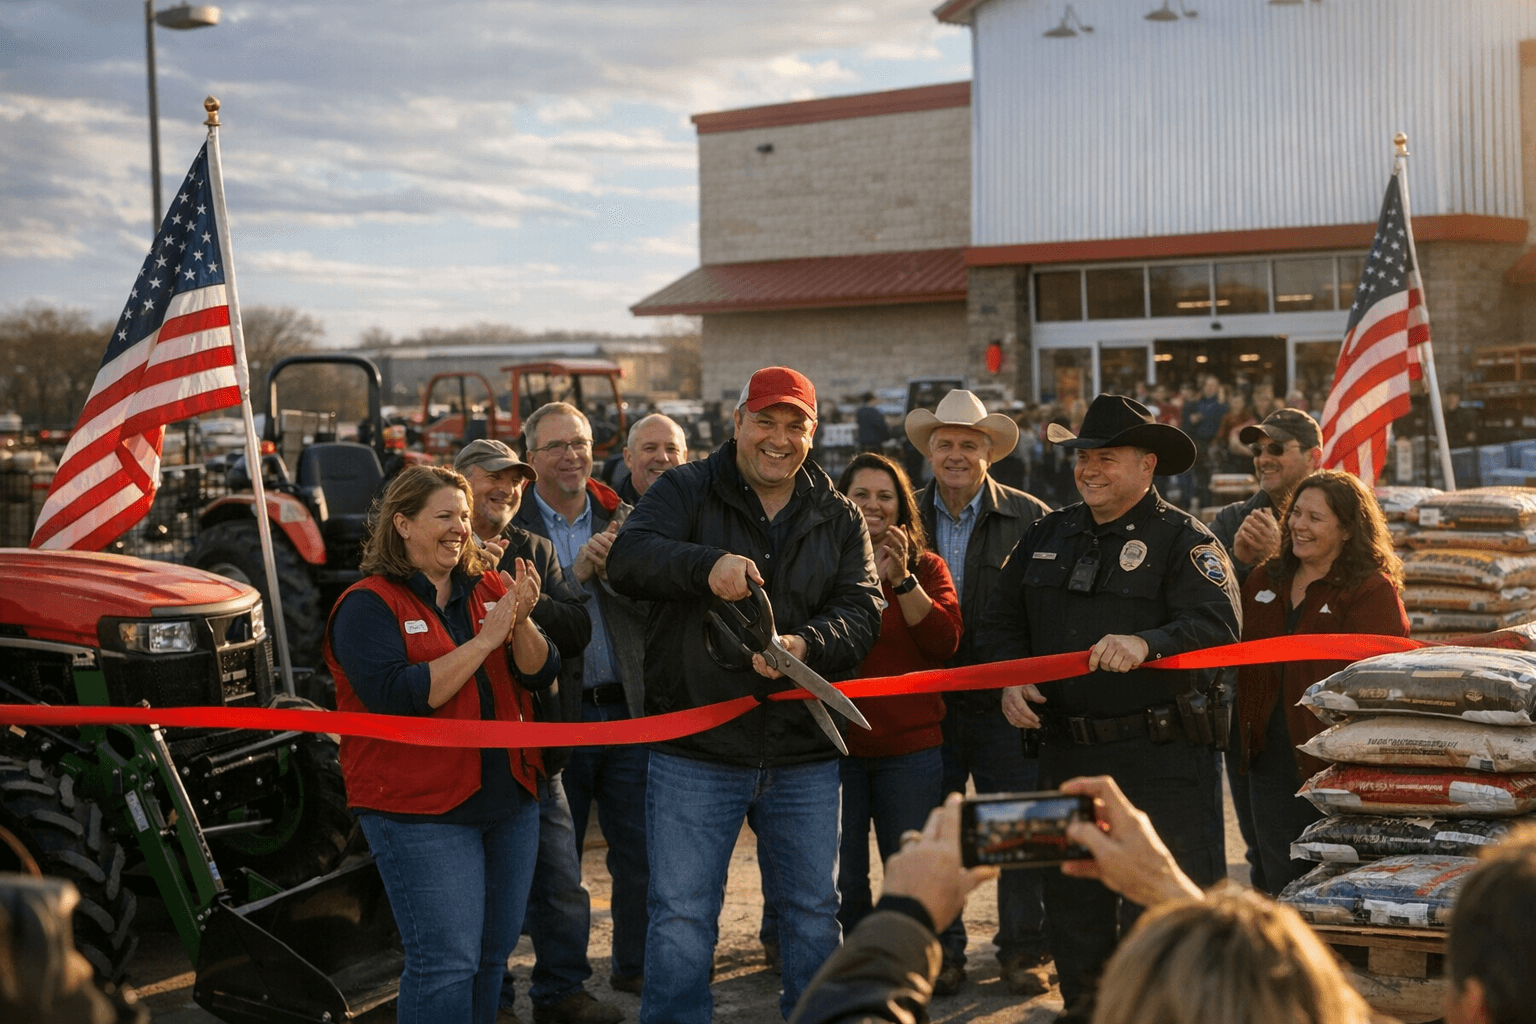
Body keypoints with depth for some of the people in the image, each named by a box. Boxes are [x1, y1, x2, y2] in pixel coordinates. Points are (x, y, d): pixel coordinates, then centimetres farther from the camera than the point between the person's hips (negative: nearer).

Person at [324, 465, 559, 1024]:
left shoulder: (490, 588, 9)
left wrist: (521, 623, -17)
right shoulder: (367, 605, -7)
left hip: (508, 800, 6)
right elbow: (397, 696, -21)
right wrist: (485, 639, -19)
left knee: (492, 955, 14)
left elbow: (540, 674, 3)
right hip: (420, 810, -6)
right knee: (446, 963, -8)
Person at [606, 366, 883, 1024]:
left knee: (815, 910, 14)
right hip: (696, 752, -3)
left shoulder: (839, 519, 8)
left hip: (803, 754, 3)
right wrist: (705, 565, -35)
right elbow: (628, 560, -16)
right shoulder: (685, 492, 0)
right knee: (681, 915, 2)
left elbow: (861, 611, -2)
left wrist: (804, 645, -22)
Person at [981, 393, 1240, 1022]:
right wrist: (1010, 678, 0)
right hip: (1066, 755, 6)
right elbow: (1000, 622, 19)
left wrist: (1147, 644, -34)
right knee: (1072, 899, 14)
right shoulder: (1047, 536, 14)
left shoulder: (1183, 539, -4)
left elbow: (1218, 626, -18)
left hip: (1160, 758, -6)